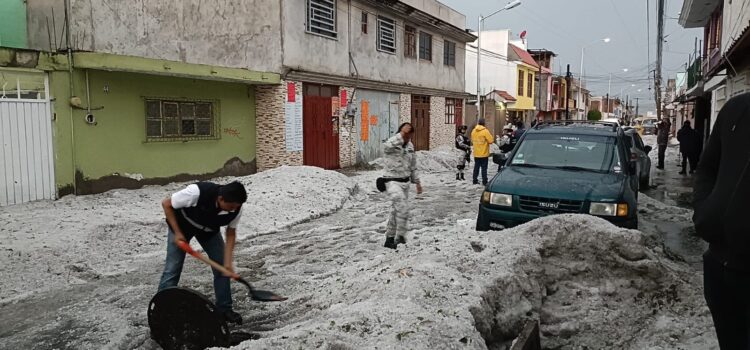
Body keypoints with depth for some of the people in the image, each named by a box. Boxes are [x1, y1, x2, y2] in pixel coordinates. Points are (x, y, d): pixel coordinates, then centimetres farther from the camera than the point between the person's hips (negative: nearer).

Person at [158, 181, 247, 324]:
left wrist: (227, 262, -22)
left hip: (209, 229, 3)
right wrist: (177, 233, -25)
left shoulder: (236, 208, -29)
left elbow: (231, 233, -13)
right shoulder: (197, 192, -42)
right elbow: (166, 204, -26)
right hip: (181, 224, -3)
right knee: (172, 269, -6)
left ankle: (224, 308, 12)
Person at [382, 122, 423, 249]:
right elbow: (387, 146, -42)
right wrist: (402, 134, -38)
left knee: (397, 210, 13)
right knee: (402, 207, -23)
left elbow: (413, 166, 17)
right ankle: (400, 235, -11)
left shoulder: (410, 146, 8)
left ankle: (390, 239, 25)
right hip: (392, 181, -7)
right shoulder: (392, 145, -14)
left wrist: (417, 182, 17)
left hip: (405, 181, 7)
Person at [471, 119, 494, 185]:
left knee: (476, 167, 13)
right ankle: (484, 181, 1)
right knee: (484, 168, 0)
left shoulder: (473, 131, 3)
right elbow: (491, 140, -15)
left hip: (476, 153, 5)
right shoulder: (485, 131, -15)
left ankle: (475, 180, 16)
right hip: (484, 153, -5)